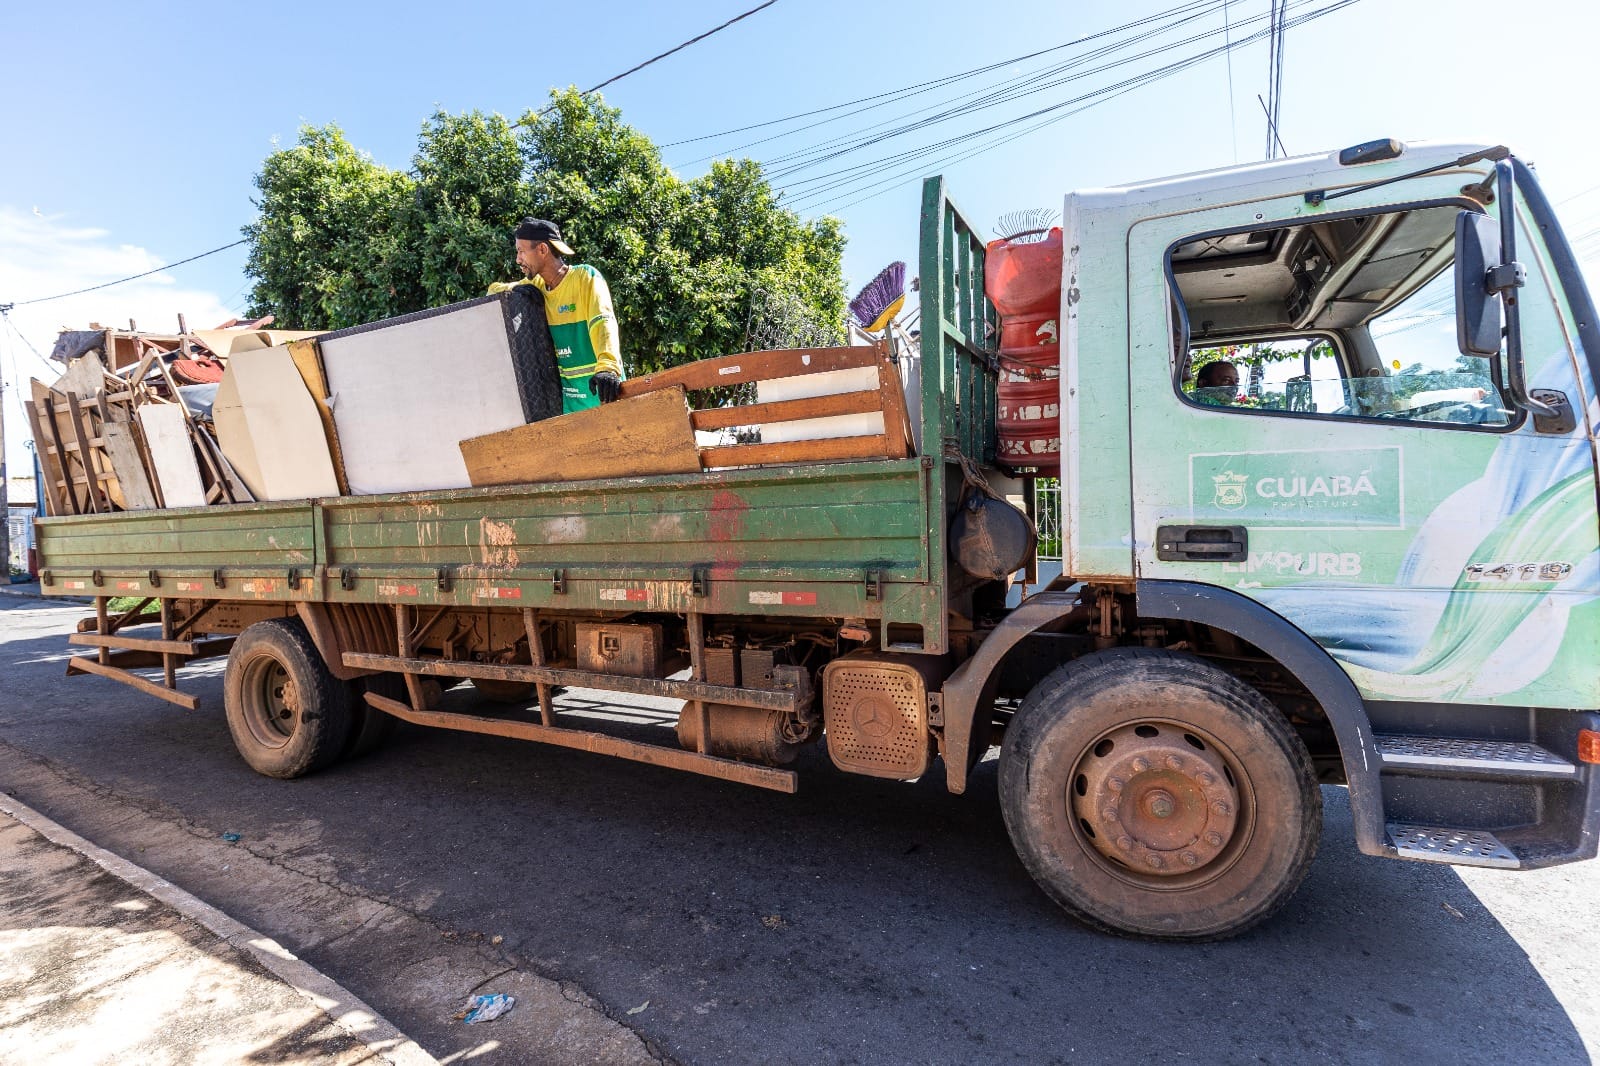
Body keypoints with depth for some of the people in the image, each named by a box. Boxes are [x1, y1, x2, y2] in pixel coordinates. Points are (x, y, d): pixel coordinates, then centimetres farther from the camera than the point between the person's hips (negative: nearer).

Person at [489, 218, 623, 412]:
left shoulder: (584, 276, -8)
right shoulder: (537, 285, 11)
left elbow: (602, 322, -23)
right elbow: (495, 290, 26)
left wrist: (608, 367, -41)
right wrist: (510, 288, 1)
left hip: (599, 388, -6)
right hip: (568, 392, 6)